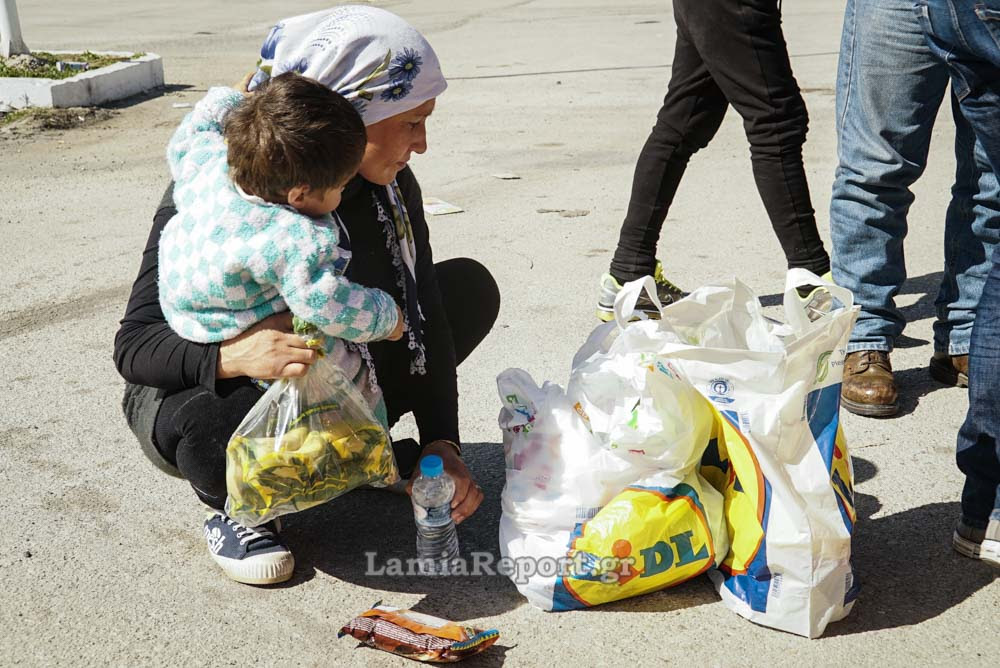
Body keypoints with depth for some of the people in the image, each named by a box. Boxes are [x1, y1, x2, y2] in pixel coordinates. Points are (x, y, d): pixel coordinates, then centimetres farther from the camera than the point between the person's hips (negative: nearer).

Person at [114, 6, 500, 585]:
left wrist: (441, 442, -23)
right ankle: (236, 506, -5)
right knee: (217, 428, -43)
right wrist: (233, 357, -48)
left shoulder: (391, 186, -11)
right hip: (199, 388, -5)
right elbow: (135, 344, -27)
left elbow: (422, 315, -12)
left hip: (331, 381, 6)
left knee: (471, 287, -2)